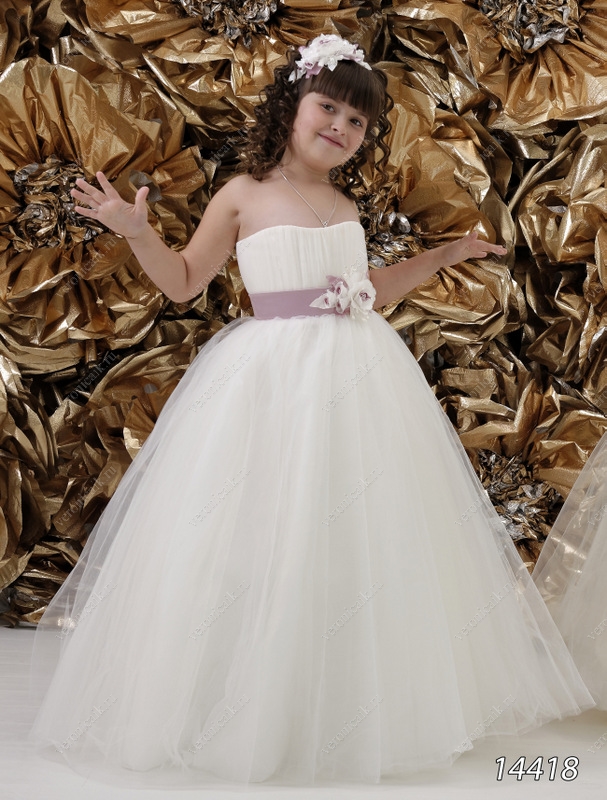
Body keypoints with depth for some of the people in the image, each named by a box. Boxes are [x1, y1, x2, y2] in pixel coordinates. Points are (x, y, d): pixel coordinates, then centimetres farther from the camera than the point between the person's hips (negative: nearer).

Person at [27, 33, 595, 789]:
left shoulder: (344, 205, 13)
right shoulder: (243, 196, -1)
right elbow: (183, 282, 3)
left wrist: (443, 255, 28)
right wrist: (137, 230, -13)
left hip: (358, 382, 5)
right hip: (274, 384, -5)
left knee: (361, 543, 10)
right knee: (266, 547, -2)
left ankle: (359, 710, 27)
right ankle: (249, 712, 16)